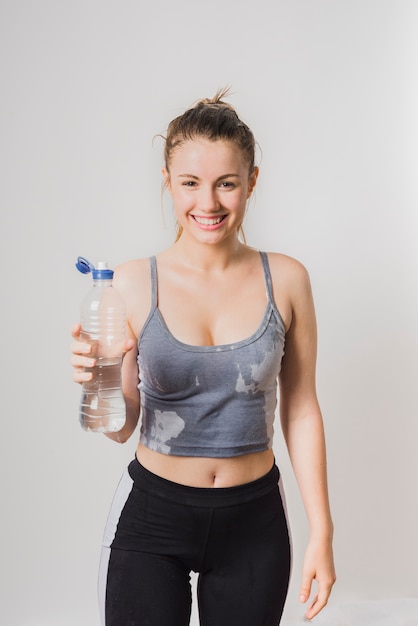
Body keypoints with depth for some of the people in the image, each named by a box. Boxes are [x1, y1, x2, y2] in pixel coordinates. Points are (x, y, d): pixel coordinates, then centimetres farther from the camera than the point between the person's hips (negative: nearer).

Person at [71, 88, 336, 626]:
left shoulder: (286, 280, -5)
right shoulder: (134, 283, -9)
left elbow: (301, 409, 1)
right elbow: (122, 426, -3)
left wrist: (321, 532, 1)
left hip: (254, 521, 1)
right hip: (151, 519, -1)